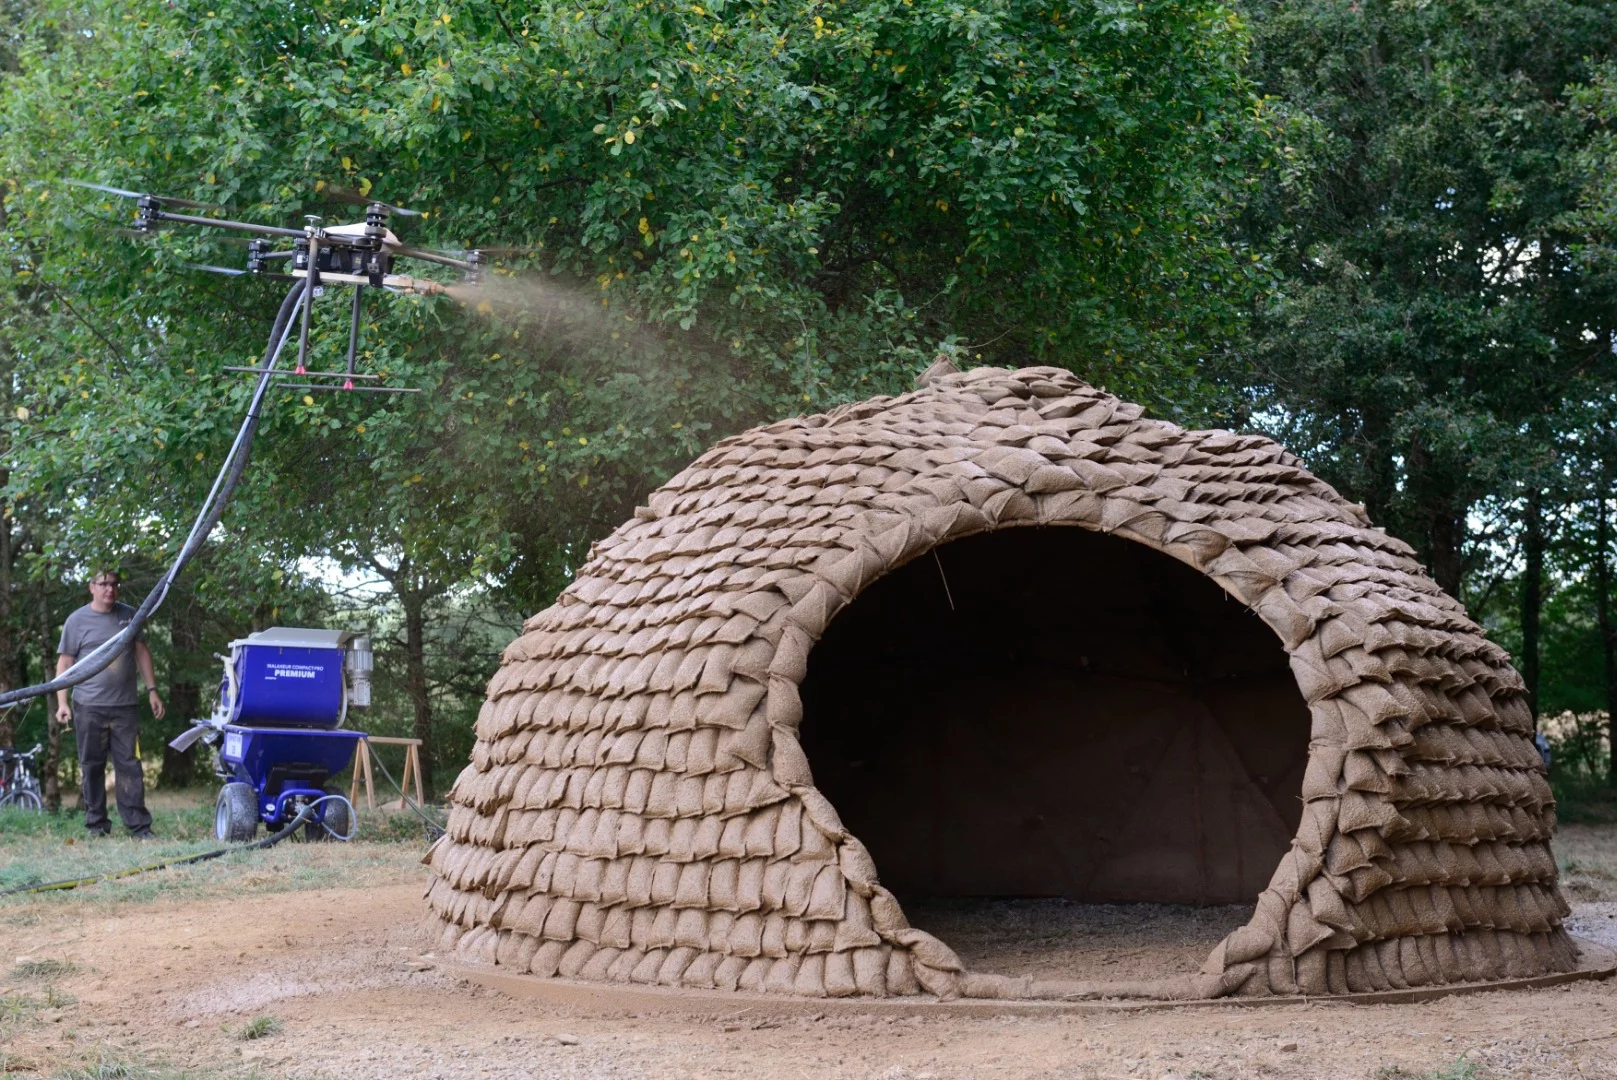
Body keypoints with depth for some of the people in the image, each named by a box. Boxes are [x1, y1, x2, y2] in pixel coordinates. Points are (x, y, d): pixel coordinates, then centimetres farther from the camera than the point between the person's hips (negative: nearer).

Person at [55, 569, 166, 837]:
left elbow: (141, 653, 15)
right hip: (89, 707, -2)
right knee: (92, 766, 4)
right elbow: (64, 663, 2)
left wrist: (152, 690, 9)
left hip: (125, 705, 2)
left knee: (129, 765, -1)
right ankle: (96, 824, 11)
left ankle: (138, 825, -1)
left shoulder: (129, 616, 11)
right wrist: (62, 702, -7)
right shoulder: (77, 621, 2)